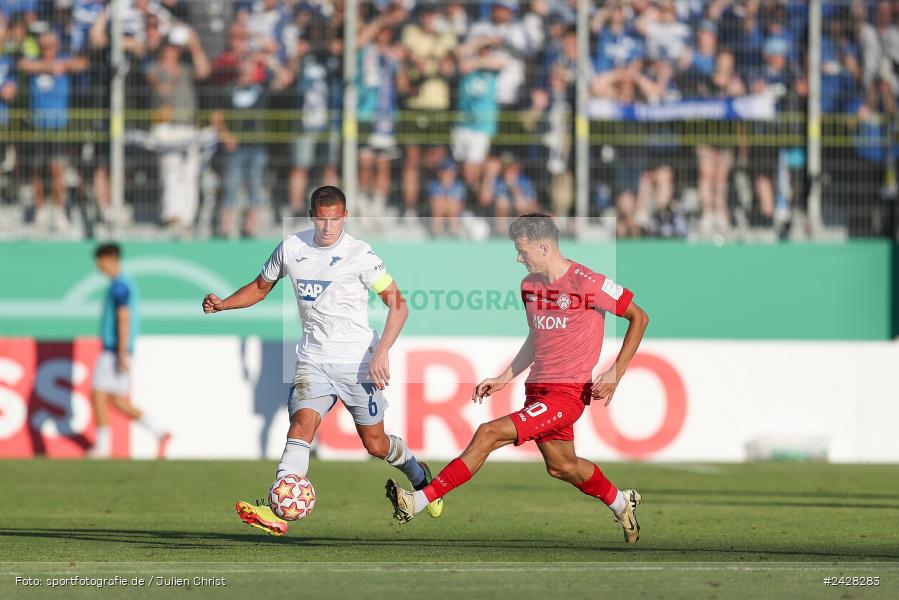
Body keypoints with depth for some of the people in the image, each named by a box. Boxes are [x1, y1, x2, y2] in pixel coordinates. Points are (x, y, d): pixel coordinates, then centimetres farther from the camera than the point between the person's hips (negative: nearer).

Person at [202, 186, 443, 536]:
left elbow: (398, 305, -10)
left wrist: (382, 352, -22)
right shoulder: (291, 248, 2)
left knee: (375, 445, 7)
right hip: (313, 359, 2)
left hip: (358, 360, -2)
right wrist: (222, 305, 3)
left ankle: (419, 477, 41)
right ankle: (277, 514, -33)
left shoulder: (359, 254, -10)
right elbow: (261, 287, 19)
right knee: (301, 425, -20)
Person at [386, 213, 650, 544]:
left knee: (490, 433, -19)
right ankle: (622, 504, 44)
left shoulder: (587, 283, -14)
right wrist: (504, 378, 16)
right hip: (537, 389, 9)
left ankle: (419, 501, -20)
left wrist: (616, 374, -11)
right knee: (561, 466, 19)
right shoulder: (530, 284, 9)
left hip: (568, 393, -9)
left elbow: (639, 318, -6)